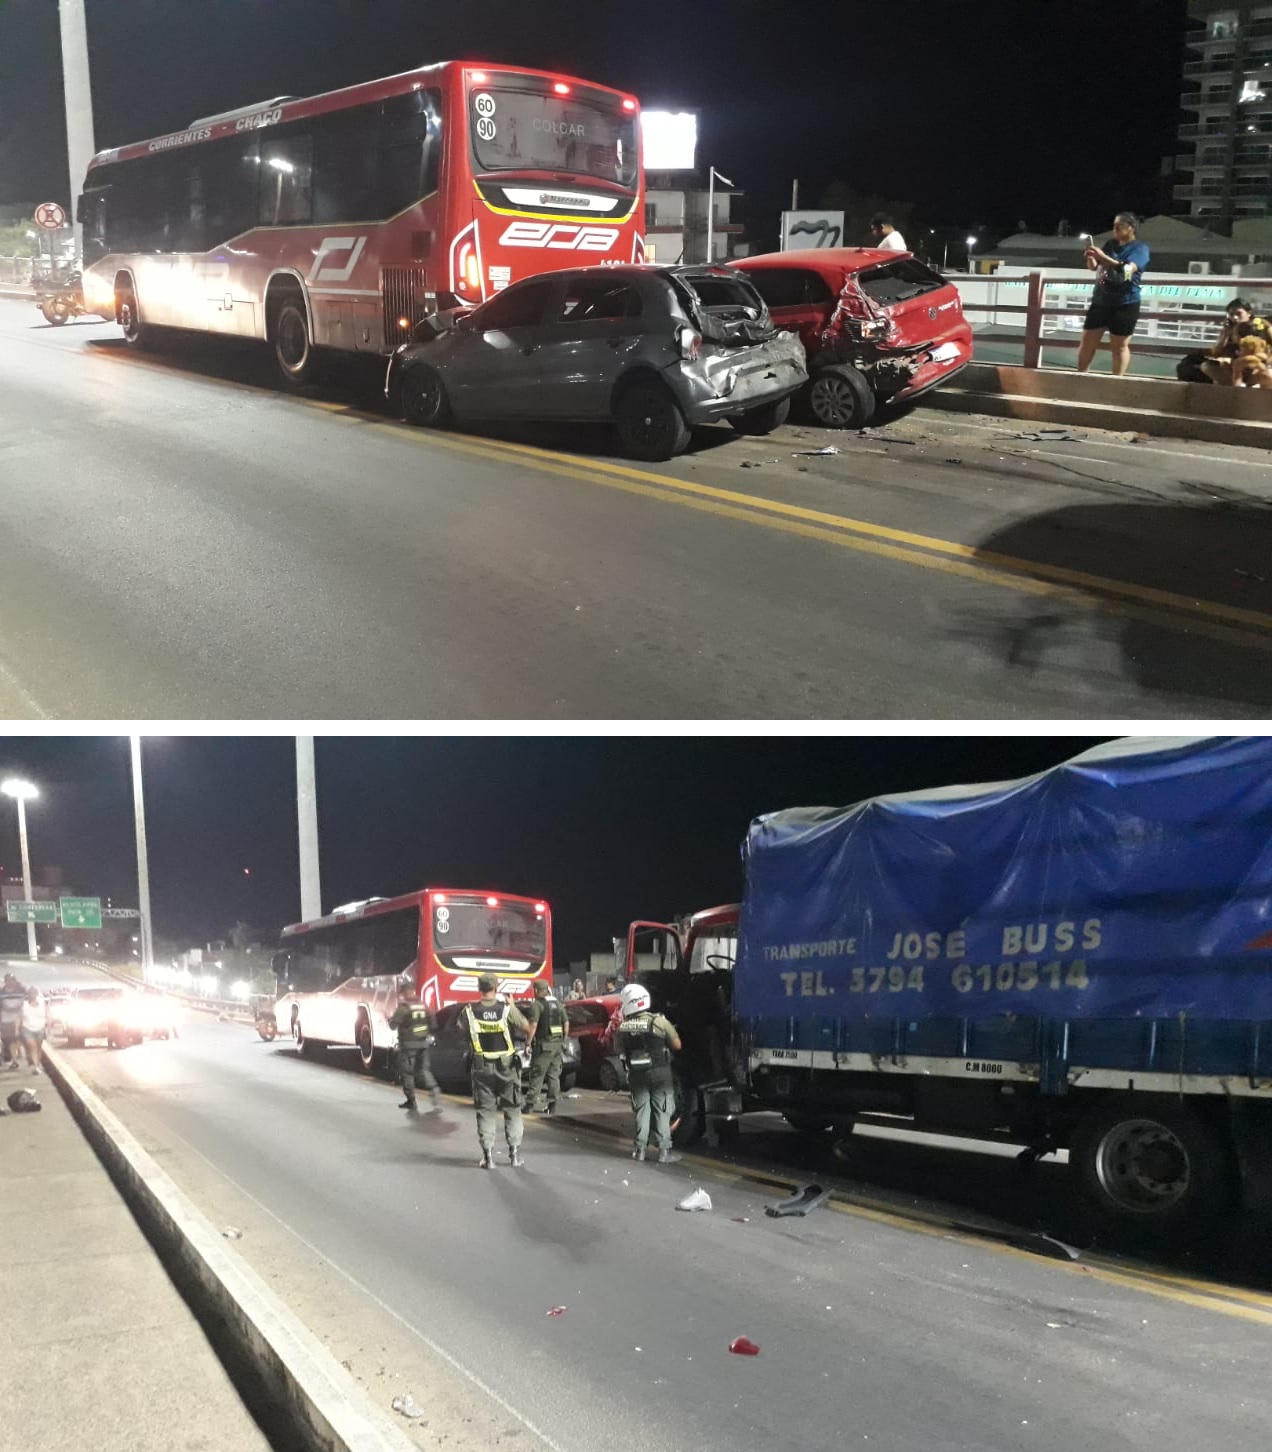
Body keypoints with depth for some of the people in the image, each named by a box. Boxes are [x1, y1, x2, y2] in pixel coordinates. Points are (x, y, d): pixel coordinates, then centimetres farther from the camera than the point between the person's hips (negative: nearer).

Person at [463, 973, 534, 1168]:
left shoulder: (470, 1011, -10)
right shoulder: (508, 1009, -13)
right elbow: (528, 1029, -9)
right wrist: (513, 1007, 7)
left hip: (482, 1068, 0)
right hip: (506, 1066, 0)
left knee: (485, 1111, 8)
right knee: (512, 1110, 13)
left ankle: (488, 1156, 5)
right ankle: (515, 1153, 14)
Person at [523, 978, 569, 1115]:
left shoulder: (537, 1005, -8)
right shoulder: (558, 1004, 14)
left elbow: (533, 1025, -17)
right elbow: (566, 1023, 15)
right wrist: (564, 1040, 21)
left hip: (543, 1045, -6)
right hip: (558, 1044, 6)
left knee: (537, 1076, -3)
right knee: (554, 1076, 10)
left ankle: (530, 1104, -4)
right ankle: (553, 1105, 9)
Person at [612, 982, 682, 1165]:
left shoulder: (622, 1027, -7)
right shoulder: (660, 1022, -13)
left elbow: (620, 1050, 4)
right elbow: (677, 1045, -7)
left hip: (636, 1075, 2)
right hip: (660, 1073, -2)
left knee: (641, 1110, 15)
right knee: (662, 1112, 5)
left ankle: (640, 1148, 15)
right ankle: (664, 1151, 3)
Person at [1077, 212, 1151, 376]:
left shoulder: (1140, 248, -6)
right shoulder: (1111, 245, 13)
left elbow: (1127, 270, -23)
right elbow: (1094, 267, 17)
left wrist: (1103, 257, -29)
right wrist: (1091, 258, -6)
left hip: (1125, 304, -6)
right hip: (1100, 301, 6)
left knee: (1119, 346, 0)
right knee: (1087, 341, 8)